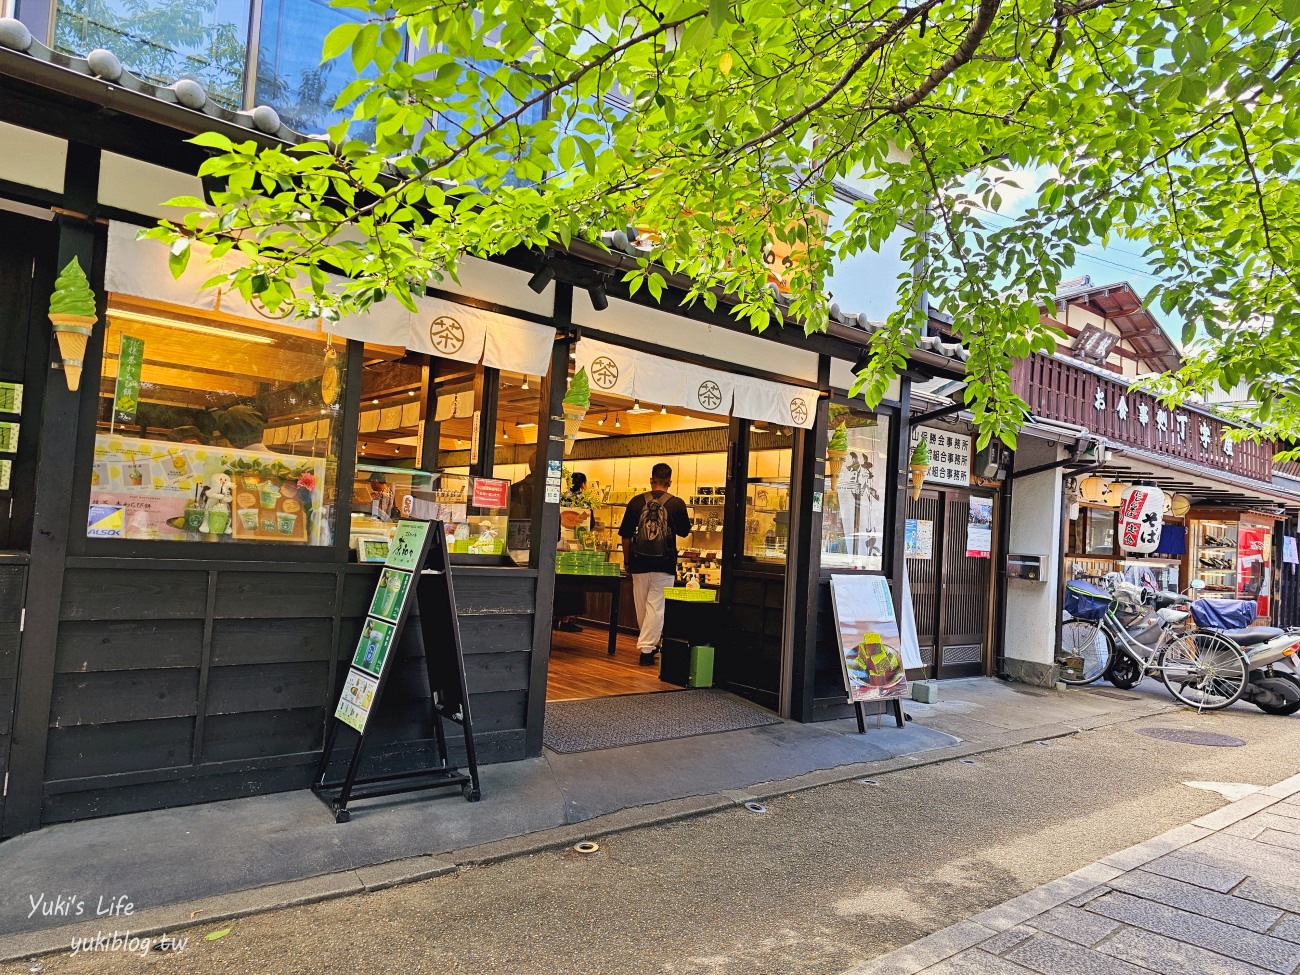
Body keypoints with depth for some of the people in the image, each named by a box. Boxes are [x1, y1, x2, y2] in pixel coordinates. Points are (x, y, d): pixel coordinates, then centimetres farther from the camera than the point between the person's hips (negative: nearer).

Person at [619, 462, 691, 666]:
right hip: (664, 564, -2)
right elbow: (684, 532, 10)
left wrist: (627, 560, 16)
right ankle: (646, 649, -3)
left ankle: (650, 643, 32)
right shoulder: (677, 504, -5)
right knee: (656, 606, 2)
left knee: (642, 606, 16)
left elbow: (625, 535, 4)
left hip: (640, 563, 2)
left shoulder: (636, 502, -1)